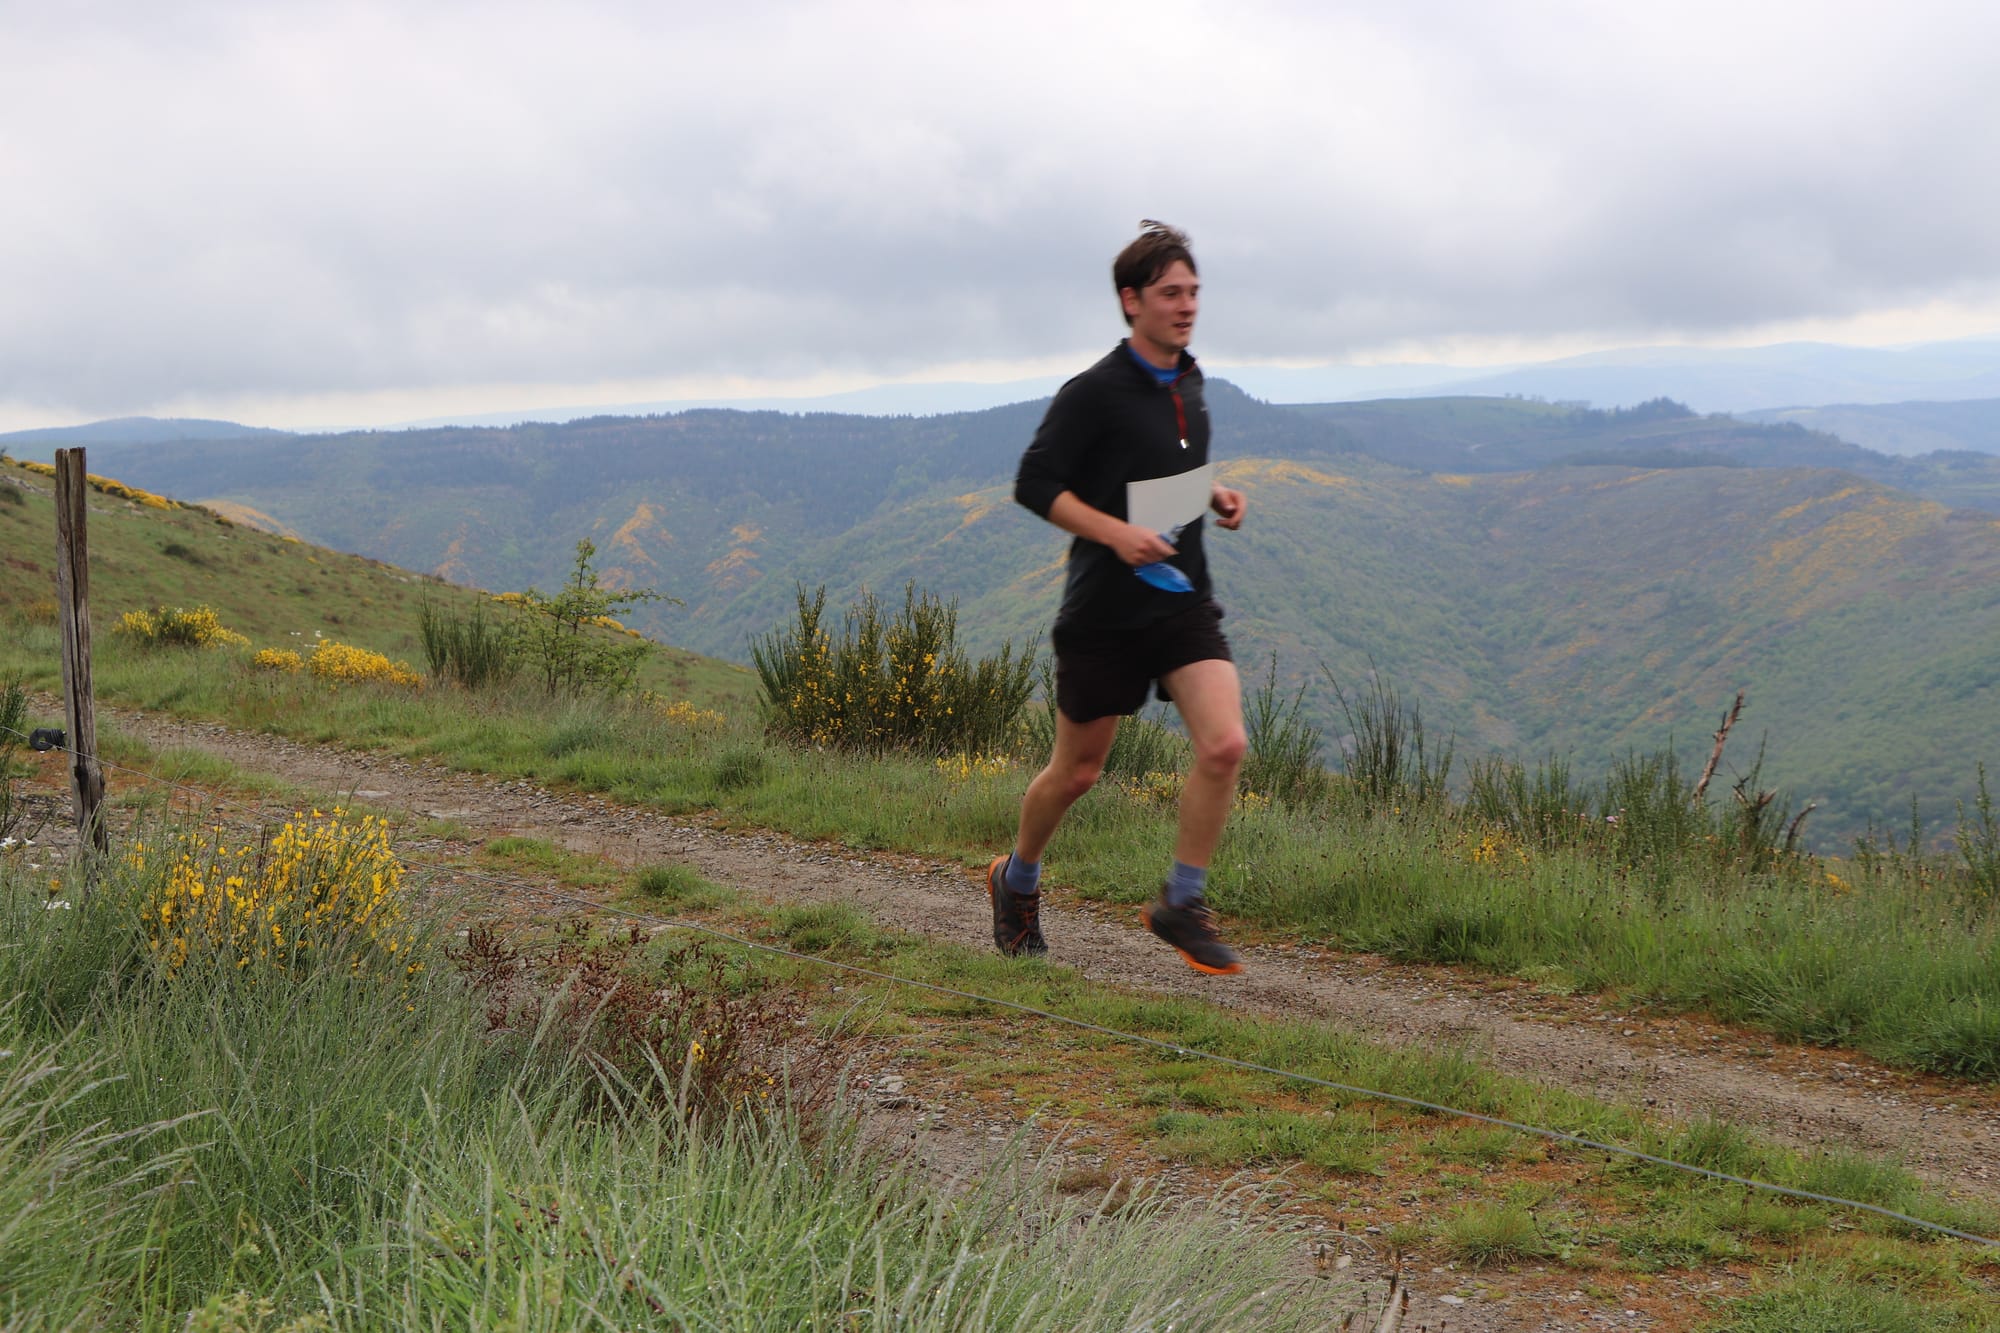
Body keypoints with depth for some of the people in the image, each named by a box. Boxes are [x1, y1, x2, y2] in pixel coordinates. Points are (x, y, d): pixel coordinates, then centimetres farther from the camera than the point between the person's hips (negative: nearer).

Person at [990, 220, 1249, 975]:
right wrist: (1116, 532, -24)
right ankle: (1017, 880, 36)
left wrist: (1215, 497, 6)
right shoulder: (1094, 393, -13)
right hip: (1106, 612, -5)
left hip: (1183, 602, 5)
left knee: (1224, 745, -14)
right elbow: (1035, 483, -13)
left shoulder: (1188, 382, 9)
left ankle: (1181, 903, 2)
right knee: (1077, 771, 8)